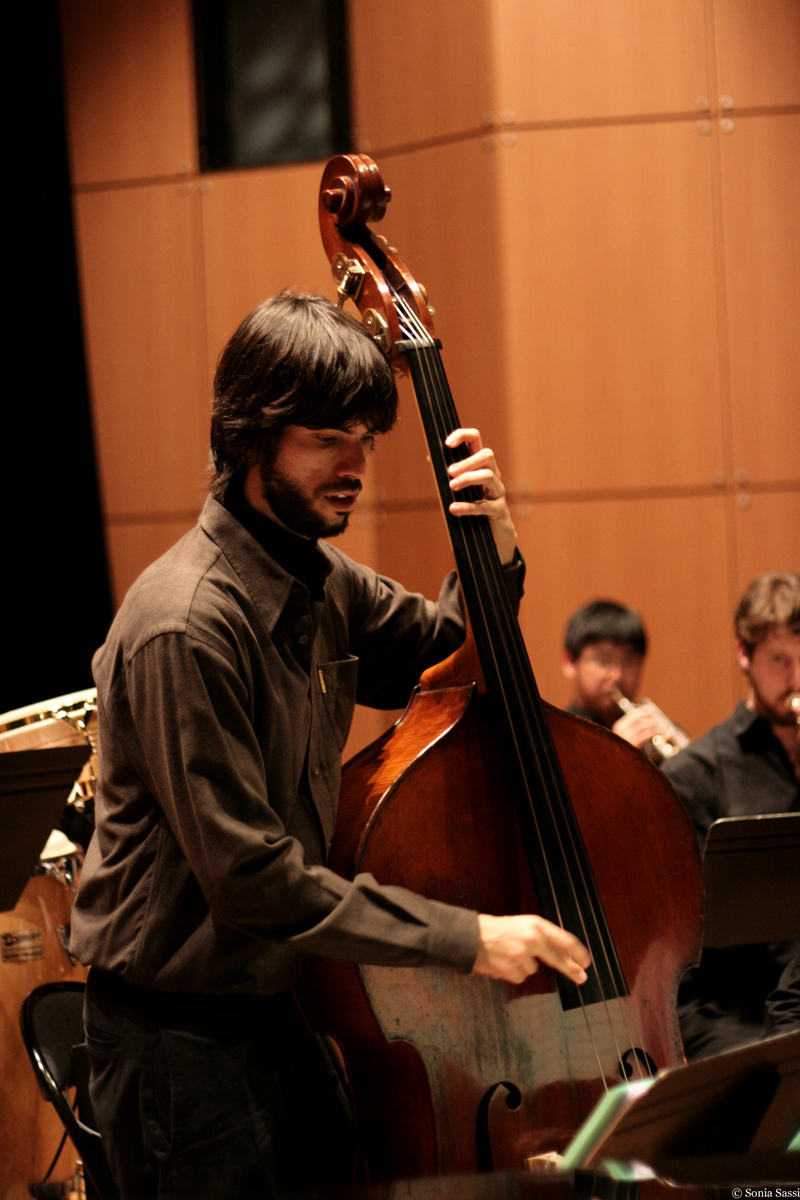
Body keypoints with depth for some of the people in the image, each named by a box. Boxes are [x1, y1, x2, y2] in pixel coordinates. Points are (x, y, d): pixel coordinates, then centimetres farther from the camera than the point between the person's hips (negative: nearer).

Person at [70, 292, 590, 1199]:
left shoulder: (320, 582, 2)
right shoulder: (184, 629, -25)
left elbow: (439, 656, 19)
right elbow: (250, 876, -26)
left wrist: (494, 560, -3)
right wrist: (463, 939, -24)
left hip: (280, 1001, 8)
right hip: (180, 1030, -8)